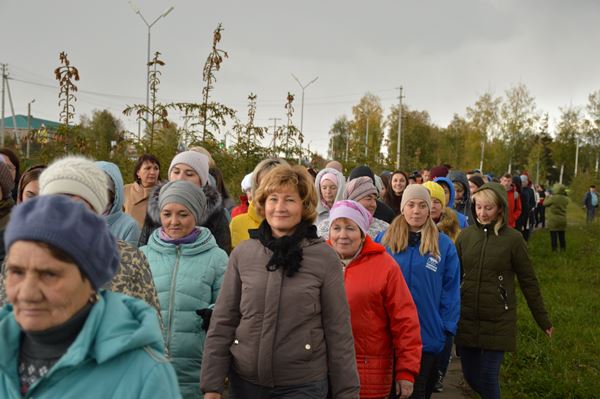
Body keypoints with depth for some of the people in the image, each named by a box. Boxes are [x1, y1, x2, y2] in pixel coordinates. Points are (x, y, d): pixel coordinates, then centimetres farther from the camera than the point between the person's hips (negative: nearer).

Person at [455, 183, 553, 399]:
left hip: (498, 322, -3)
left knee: (488, 377, -2)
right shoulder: (465, 235, 1)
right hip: (466, 319, 3)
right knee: (471, 376, 11)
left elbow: (528, 282, -1)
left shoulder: (513, 239, -8)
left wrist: (542, 319, 4)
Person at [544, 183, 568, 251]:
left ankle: (554, 249, 1)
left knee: (553, 236, 0)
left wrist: (548, 197, 15)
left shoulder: (553, 198, -17)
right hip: (562, 220, 5)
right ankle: (563, 249, 17)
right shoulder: (566, 199, 0)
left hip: (553, 221, -5)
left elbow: (545, 204, -4)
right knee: (562, 236, 12)